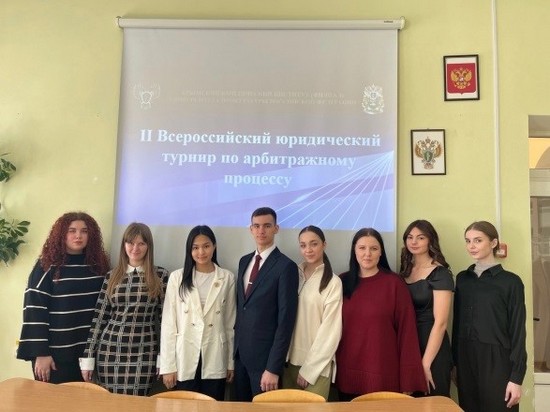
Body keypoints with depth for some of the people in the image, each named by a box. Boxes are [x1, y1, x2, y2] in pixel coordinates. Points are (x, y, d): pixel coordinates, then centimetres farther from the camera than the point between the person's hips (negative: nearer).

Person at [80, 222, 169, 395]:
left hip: (144, 355, -2)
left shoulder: (160, 276, -1)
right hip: (110, 351, 2)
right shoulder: (112, 276, 5)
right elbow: (99, 317, 7)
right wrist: (88, 357, 5)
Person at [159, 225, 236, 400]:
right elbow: (168, 324, -1)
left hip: (215, 361, 1)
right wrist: (168, 366, -3)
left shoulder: (227, 278, 1)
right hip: (185, 360, 0)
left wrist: (231, 362, 7)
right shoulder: (177, 277, -2)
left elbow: (230, 323, 5)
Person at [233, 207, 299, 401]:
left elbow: (286, 320, -16)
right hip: (240, 351, 6)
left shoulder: (286, 266, -14)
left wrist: (274, 367, -17)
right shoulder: (244, 261, 8)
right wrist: (236, 344, 11)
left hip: (265, 354, -6)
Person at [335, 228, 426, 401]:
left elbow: (407, 330, -8)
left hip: (383, 374, -3)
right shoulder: (343, 282, 1)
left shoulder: (394, 283, -8)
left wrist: (408, 380, -9)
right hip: (347, 375, 3)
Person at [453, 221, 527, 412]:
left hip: (496, 361, -4)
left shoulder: (510, 281, -6)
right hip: (466, 359, 4)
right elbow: (457, 322, 10)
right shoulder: (462, 278, 7)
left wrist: (516, 377, -10)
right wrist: (455, 361, 10)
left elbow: (518, 331, -7)